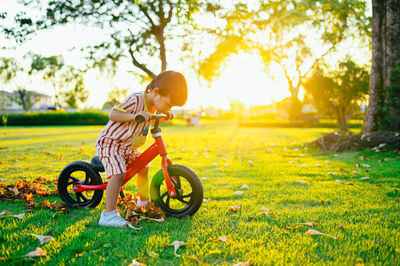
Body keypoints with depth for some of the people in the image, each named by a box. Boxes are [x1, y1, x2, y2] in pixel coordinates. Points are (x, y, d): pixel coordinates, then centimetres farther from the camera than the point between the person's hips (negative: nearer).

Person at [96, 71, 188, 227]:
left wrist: (164, 115, 12)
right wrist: (134, 116, -41)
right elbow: (112, 114, -30)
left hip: (128, 147, 9)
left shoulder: (152, 106, 4)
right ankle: (109, 214, -25)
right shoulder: (135, 100, -25)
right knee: (119, 173, -25)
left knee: (143, 167, 17)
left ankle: (144, 200, 35)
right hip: (110, 143, -9)